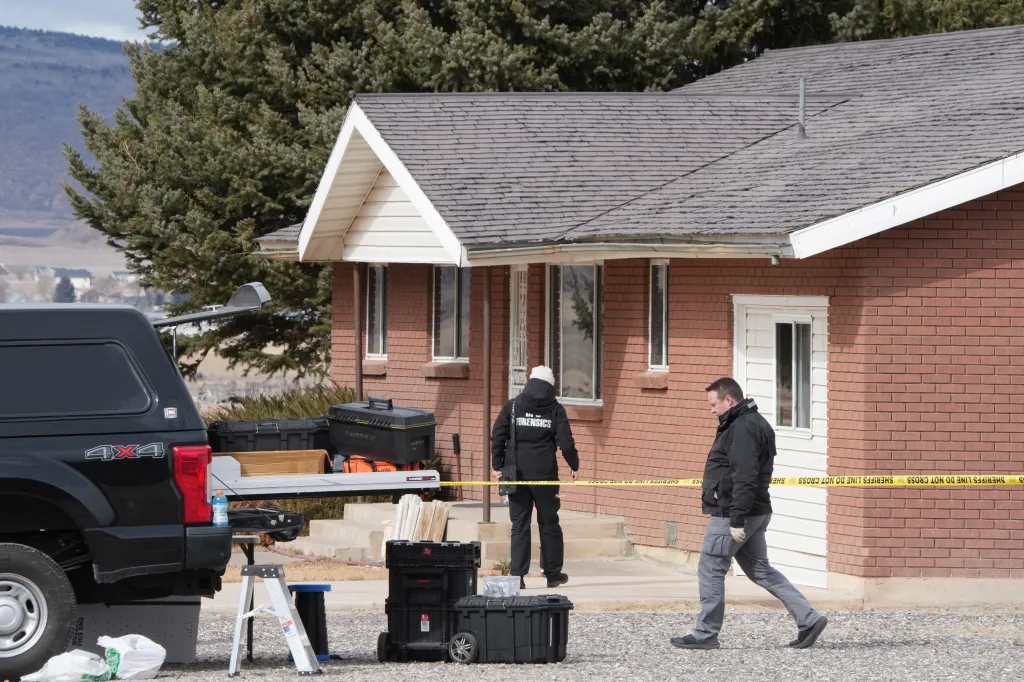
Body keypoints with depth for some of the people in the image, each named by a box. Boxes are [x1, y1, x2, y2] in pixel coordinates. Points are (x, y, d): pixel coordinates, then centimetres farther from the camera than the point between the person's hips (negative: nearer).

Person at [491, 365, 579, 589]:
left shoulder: (512, 406, 4)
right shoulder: (555, 409, 0)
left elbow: (497, 436, -2)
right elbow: (566, 443, -4)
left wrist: (497, 465, 4)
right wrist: (574, 466, 11)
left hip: (517, 473, 1)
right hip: (544, 474, -1)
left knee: (519, 524, 3)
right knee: (549, 523, 11)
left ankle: (517, 575, -3)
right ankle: (553, 573, 17)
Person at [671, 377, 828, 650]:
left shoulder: (743, 429, -18)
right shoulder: (754, 423, 16)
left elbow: (744, 478, -25)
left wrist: (737, 518, -26)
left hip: (731, 514, -10)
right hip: (755, 513, 10)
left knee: (710, 569, 0)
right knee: (760, 570, 12)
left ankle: (705, 634, 6)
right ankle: (809, 619, 7)